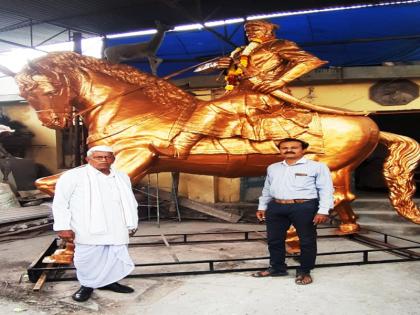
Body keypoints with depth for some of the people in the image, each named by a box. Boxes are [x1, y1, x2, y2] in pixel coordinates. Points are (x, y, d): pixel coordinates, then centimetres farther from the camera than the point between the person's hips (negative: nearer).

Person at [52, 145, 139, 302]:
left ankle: (109, 281, 30)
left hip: (117, 229, 5)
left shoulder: (122, 177, 12)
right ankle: (87, 285, 26)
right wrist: (63, 227, -9)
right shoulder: (73, 176, -4)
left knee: (117, 257, 9)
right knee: (88, 258, 3)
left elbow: (130, 202, 18)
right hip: (89, 230, -4)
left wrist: (132, 224, 18)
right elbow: (60, 202, -5)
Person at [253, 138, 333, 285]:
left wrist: (323, 211, -14)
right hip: (276, 207, 5)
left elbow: (326, 190, -5)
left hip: (304, 207, -4)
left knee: (307, 241, 5)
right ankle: (277, 268, 27)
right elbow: (266, 189, 23)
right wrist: (262, 207, 18)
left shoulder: (317, 167, -1)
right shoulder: (272, 168, 16)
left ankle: (304, 271, 20)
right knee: (274, 239, 10)